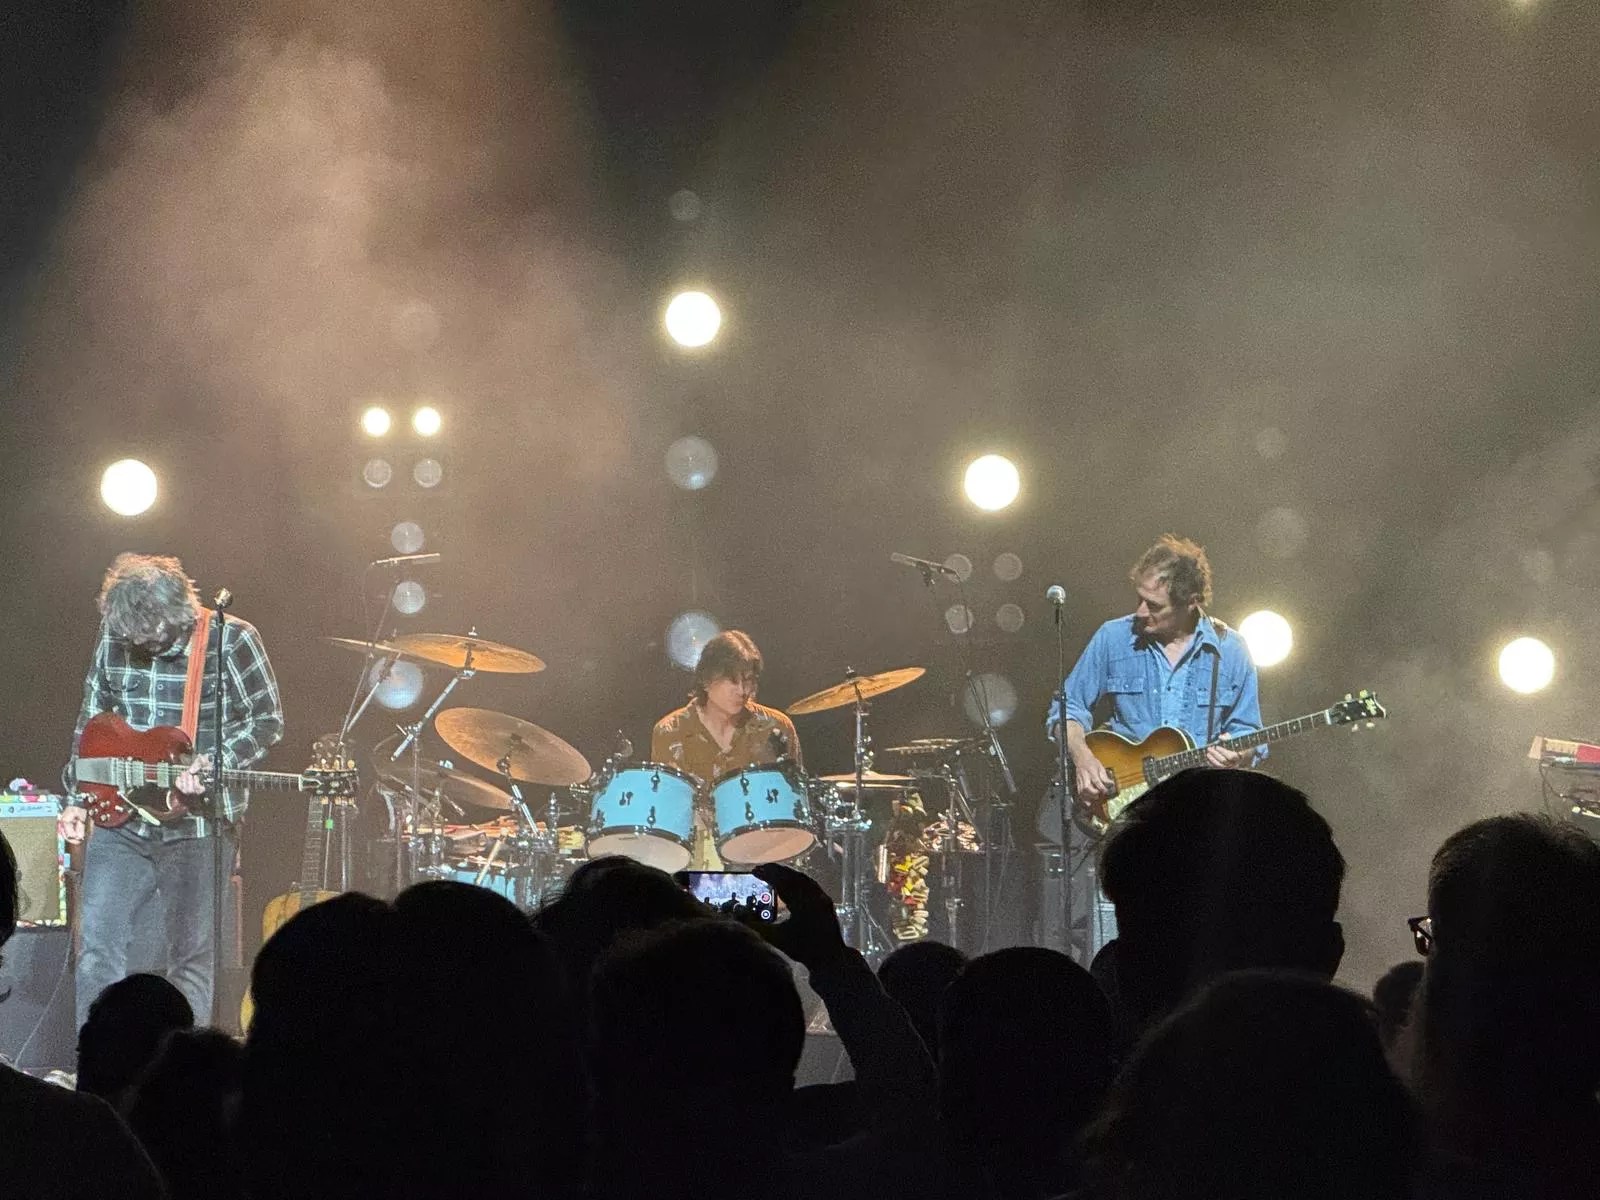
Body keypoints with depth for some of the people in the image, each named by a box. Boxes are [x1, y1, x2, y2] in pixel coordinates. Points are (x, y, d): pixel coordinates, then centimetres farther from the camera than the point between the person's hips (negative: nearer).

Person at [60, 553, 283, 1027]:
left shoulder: (232, 641, -9)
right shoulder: (113, 639, 4)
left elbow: (268, 721, -5)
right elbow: (90, 724, 15)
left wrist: (213, 763, -19)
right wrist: (78, 799, 10)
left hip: (197, 825, -4)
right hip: (120, 820, 4)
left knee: (191, 958, 1)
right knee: (98, 944, -1)